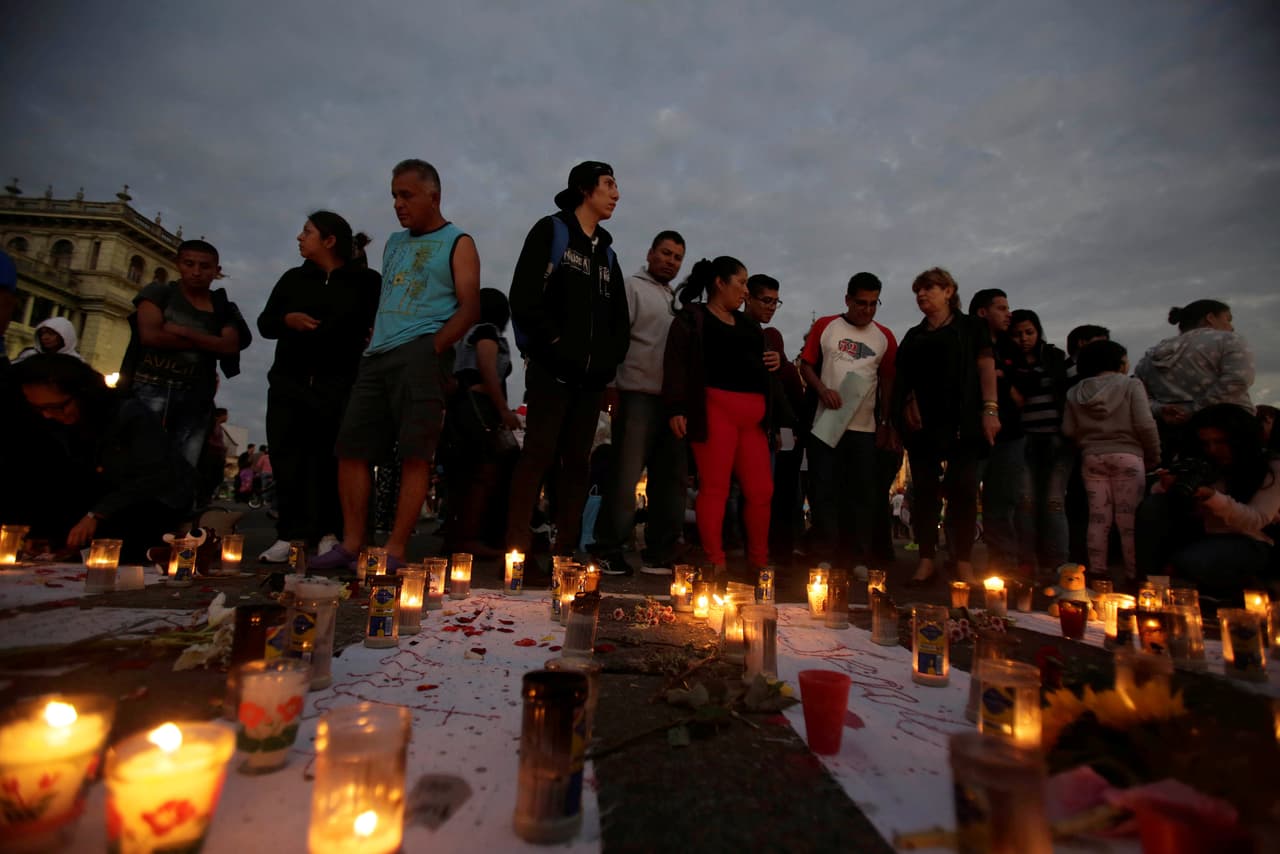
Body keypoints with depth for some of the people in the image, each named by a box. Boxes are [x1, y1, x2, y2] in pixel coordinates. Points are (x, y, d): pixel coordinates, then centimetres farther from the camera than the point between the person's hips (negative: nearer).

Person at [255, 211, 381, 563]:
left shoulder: (366, 280, 6)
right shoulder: (293, 278, 18)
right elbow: (264, 322, 16)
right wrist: (288, 319, -4)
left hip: (339, 384, -4)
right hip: (289, 381, 4)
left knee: (330, 458, -8)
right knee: (287, 458, -1)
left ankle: (328, 534, -4)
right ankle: (289, 535, 4)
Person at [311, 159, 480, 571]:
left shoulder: (457, 243, 6)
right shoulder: (394, 242, 25)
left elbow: (469, 307, -5)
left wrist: (434, 346, -16)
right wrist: (370, 340, 12)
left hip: (420, 356, -7)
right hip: (376, 357, 7)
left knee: (415, 455, -9)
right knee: (352, 447, 2)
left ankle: (395, 551, -5)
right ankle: (351, 543, 9)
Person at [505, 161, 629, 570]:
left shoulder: (607, 252, 22)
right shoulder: (551, 232, 4)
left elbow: (619, 318, 22)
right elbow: (525, 296, -8)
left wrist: (610, 359, 6)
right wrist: (555, 345, -13)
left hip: (592, 376, 6)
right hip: (553, 370, -6)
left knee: (578, 461, 5)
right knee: (538, 455, -9)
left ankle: (566, 551, 12)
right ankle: (517, 551, -4)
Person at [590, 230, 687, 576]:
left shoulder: (678, 300, 22)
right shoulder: (633, 288, 3)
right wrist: (611, 387, -15)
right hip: (638, 394, -7)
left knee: (671, 479, 7)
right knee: (625, 477, -5)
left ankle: (659, 555, 15)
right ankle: (607, 550, 5)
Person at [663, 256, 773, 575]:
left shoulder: (747, 323, 25)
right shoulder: (693, 316, 4)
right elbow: (677, 362, -7)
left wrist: (774, 362, 15)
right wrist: (676, 407, -17)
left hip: (751, 414, 7)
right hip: (716, 408, -7)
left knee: (761, 489, 6)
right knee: (715, 487, -6)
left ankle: (759, 561, 19)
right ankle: (715, 563, 2)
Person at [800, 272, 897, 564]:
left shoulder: (884, 337, 6)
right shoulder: (824, 326, 3)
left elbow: (887, 381, 11)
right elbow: (806, 365, 4)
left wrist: (886, 423, 7)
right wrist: (823, 390, -14)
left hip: (865, 427, 1)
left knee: (864, 493, 4)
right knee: (825, 490, 2)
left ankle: (861, 558, 13)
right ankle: (827, 555, 12)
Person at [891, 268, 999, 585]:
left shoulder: (970, 328, 11)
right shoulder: (913, 335, 21)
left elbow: (986, 368, 2)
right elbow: (902, 378, 18)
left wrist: (989, 409, -11)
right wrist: (908, 402, -2)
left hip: (961, 422, -3)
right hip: (923, 423, 3)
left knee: (962, 489, -6)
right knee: (924, 490, 0)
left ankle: (964, 562, 3)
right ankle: (926, 561, 4)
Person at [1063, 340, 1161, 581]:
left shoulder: (1076, 392, 9)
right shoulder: (1131, 385, -1)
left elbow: (1068, 430, 3)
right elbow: (1145, 425, -9)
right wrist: (1154, 457, 2)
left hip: (1091, 458, 3)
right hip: (1126, 456, -3)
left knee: (1098, 518, 6)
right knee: (1129, 518, 2)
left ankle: (1097, 573, 9)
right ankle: (1133, 574, 7)